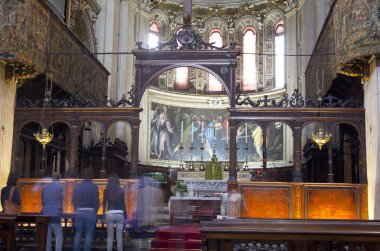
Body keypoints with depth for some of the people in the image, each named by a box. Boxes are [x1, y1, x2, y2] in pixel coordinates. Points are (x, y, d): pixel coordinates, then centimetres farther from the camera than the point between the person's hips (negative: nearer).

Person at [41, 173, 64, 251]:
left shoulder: (45, 188, 10)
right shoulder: (60, 188, -5)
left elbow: (42, 201, 14)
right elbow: (60, 203, -5)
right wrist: (60, 216, -1)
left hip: (45, 214, 5)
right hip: (55, 215, -5)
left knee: (47, 236, 8)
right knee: (59, 235, -1)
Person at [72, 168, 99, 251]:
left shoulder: (77, 186, 3)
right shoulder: (94, 187, -6)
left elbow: (74, 200, 6)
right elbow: (96, 201, -5)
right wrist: (95, 212, 9)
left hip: (79, 212, 3)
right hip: (90, 212, -2)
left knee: (78, 234, 7)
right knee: (88, 235, 1)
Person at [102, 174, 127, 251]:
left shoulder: (106, 190, 2)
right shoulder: (121, 190, 3)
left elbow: (104, 204, 3)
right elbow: (123, 204, 4)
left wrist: (104, 216, 8)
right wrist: (125, 217, 9)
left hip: (110, 214, 0)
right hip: (119, 214, 0)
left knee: (110, 236, 5)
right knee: (119, 236, 3)